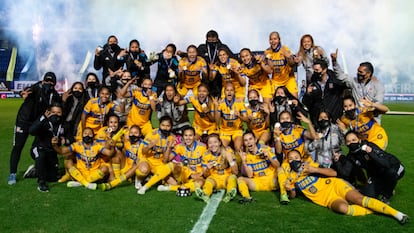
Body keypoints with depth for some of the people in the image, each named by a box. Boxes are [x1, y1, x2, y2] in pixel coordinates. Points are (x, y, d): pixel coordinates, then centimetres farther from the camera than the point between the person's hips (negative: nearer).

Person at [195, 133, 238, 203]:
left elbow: (235, 172, -11)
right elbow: (205, 175, 1)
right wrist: (207, 168, -21)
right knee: (209, 180, -30)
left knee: (233, 177, -32)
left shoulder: (228, 151, -10)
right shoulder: (206, 155, -4)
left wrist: (230, 160, -28)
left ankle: (230, 195, -52)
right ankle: (205, 195, -53)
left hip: (227, 178, -1)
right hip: (214, 179, 1)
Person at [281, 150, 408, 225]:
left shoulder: (309, 165, 5)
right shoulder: (291, 176, 10)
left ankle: (396, 213, -22)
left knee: (359, 199, -25)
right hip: (328, 199, 1)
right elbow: (293, 196, 13)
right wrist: (290, 189, -10)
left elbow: (333, 173, -2)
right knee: (343, 208, -32)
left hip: (335, 185, 0)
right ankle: (374, 211, -19)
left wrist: (314, 170, -17)